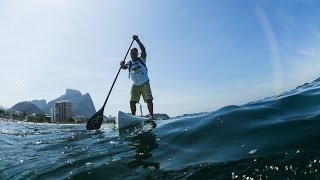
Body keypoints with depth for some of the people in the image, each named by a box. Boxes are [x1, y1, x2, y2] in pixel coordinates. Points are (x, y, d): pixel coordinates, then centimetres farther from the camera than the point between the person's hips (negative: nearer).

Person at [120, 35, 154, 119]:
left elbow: (143, 49, -15)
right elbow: (124, 67, -14)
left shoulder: (142, 59, 1)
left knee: (149, 100, -12)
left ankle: (151, 115, -7)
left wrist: (137, 40, -25)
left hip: (145, 84, -2)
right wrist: (122, 64, -37)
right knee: (132, 102, -4)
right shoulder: (129, 63, 7)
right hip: (135, 85, 3)